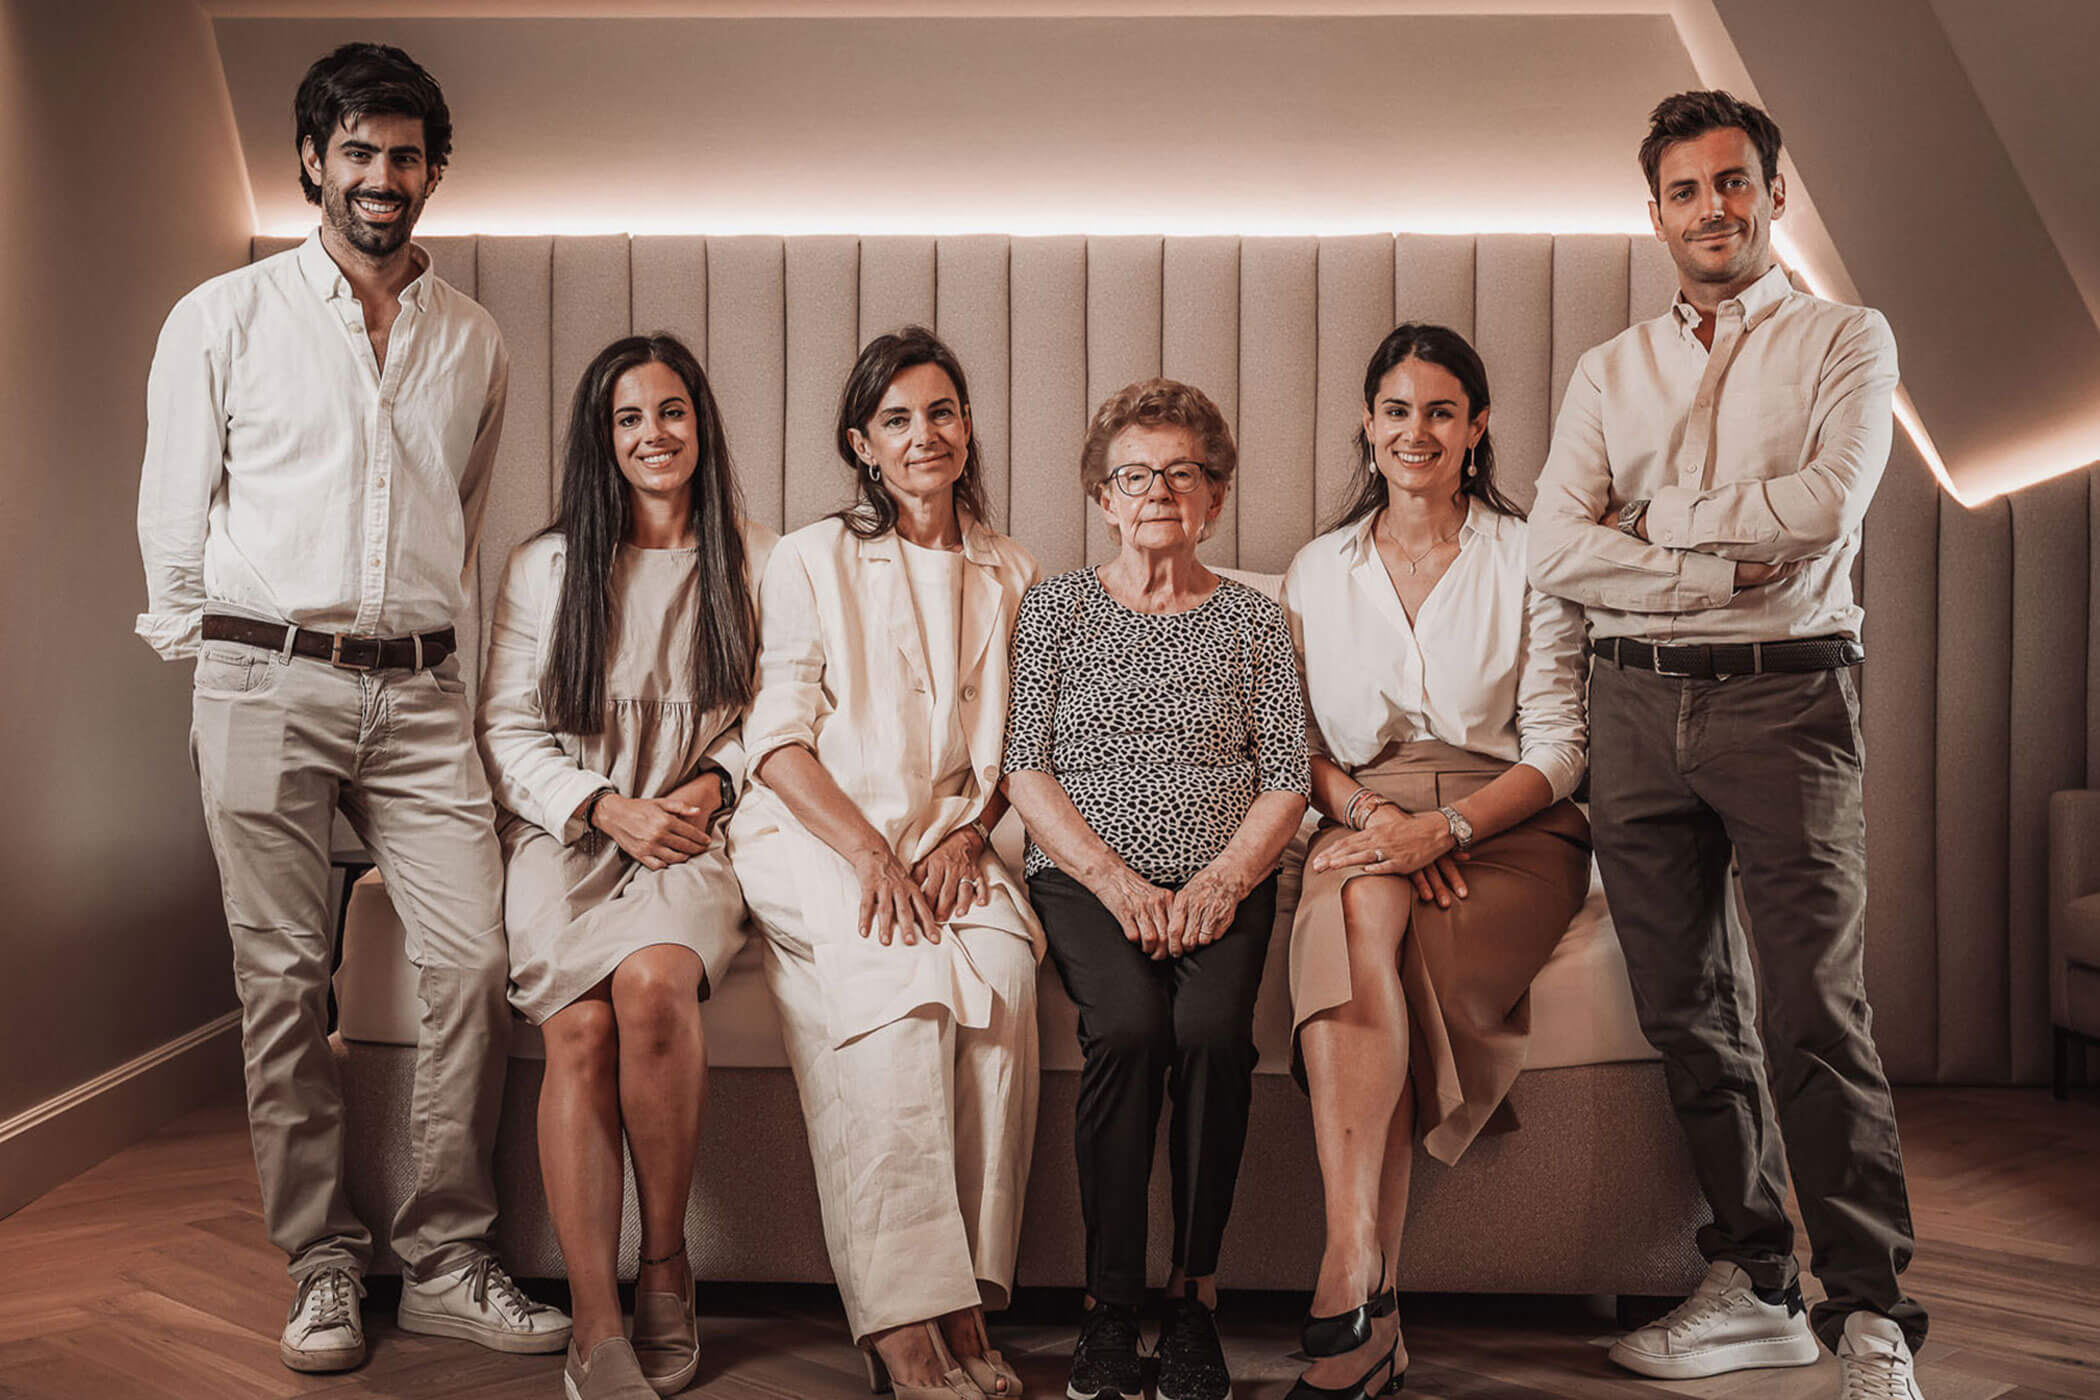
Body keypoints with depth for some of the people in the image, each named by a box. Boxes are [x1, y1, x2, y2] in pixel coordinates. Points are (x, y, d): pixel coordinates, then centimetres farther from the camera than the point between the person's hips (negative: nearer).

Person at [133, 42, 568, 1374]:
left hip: (419, 689, 2)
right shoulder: (224, 317, 6)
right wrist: (208, 656, 12)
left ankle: (448, 1260, 6)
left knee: (476, 959, -7)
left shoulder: (473, 341, 14)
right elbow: (175, 512, 10)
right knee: (286, 981, 1)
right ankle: (325, 1265, 13)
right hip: (268, 682, -2)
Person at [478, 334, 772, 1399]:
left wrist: (714, 785, -6)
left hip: (696, 833, -1)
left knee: (652, 980, -33)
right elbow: (508, 731, 8)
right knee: (579, 1024, -28)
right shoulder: (543, 566, 11)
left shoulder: (754, 561, 11)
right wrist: (608, 807, -8)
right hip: (566, 833, 1)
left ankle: (665, 1263, -13)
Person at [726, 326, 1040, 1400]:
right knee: (902, 987, -33)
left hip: (951, 845, 3)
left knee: (1003, 972, -31)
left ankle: (965, 1306, -26)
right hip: (814, 838, -2)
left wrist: (962, 836, -3)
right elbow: (778, 738, 0)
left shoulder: (1010, 576, 18)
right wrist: (869, 850, -15)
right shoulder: (810, 562, 8)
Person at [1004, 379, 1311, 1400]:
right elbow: (1026, 770, 4)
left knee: (1214, 1027, -29)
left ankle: (1193, 1298, -13)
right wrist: (1115, 879, -10)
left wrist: (1224, 879, -11)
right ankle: (1110, 1308, -16)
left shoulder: (1252, 620, 14)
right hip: (1085, 879, -1)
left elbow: (1286, 782, 8)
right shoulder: (1055, 606, 12)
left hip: (1219, 884, 1)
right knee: (1128, 1025, -30)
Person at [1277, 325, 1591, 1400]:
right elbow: (1303, 743, 13)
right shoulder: (1317, 571, 16)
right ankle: (1370, 1307, -41)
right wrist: (1363, 810, -10)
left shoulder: (1527, 559, 7)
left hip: (1510, 830, -1)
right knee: (1360, 915, -35)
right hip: (1367, 824, 2)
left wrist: (1442, 827, -18)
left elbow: (1557, 748, 0)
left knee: (1366, 932, -34)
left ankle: (1347, 1279, -34)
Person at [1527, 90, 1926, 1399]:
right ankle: (1756, 1289, 17)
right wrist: (1725, 571, -8)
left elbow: (1827, 504, -10)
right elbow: (1557, 548, 2)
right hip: (1641, 701, 4)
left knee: (1818, 1012, -8)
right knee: (1691, 1008, 6)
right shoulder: (1610, 371, 16)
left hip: (1786, 696, -3)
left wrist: (1657, 522, -2)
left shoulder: (1847, 340, 8)